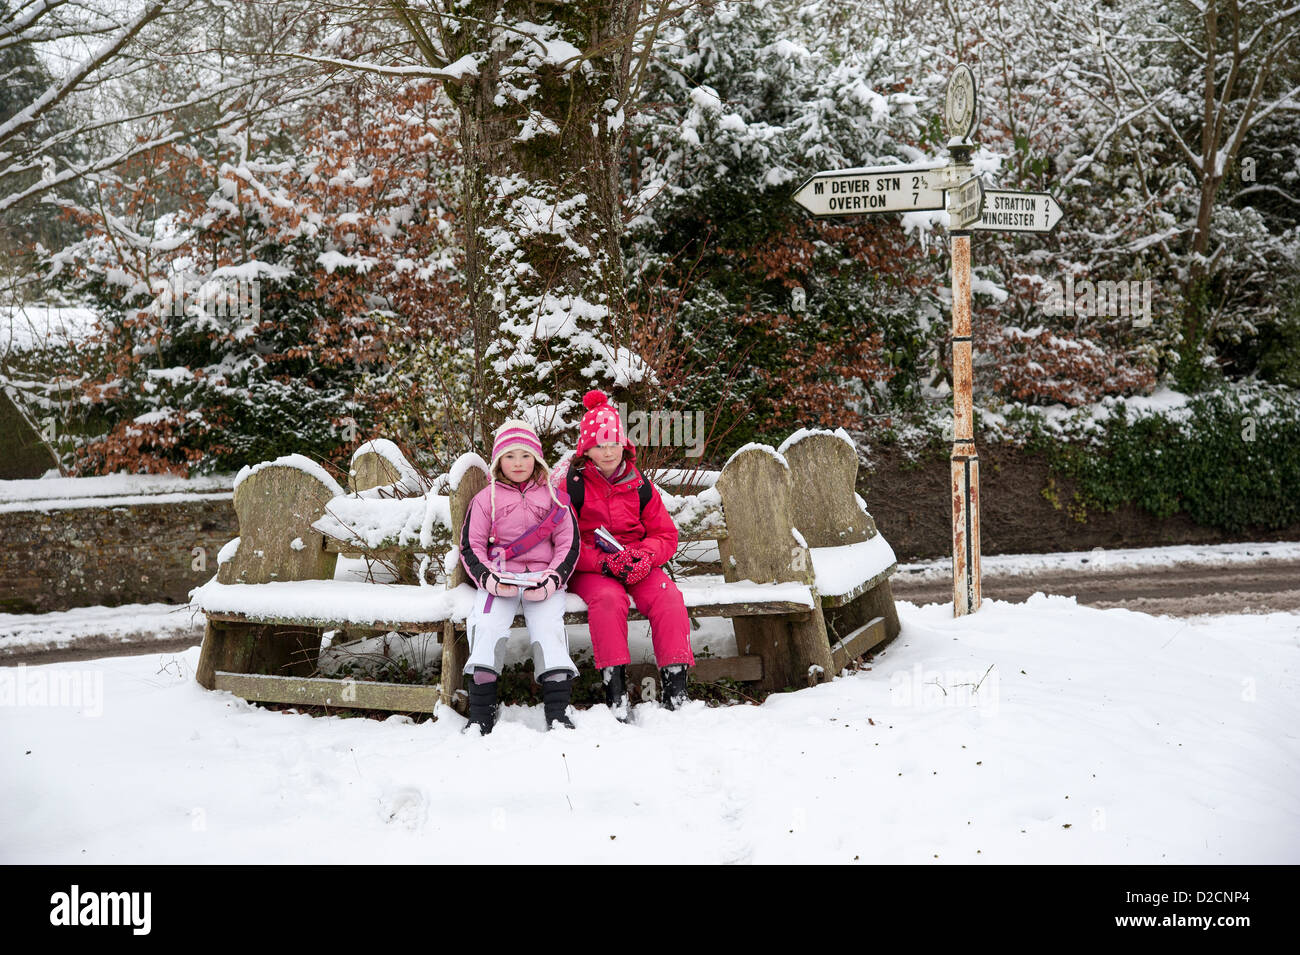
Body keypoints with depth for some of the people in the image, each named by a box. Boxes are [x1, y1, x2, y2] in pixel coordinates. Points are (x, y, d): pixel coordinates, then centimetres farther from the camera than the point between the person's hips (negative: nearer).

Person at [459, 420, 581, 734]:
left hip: (543, 577, 0)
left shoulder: (552, 497, 13)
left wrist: (552, 580, -9)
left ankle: (557, 711, -20)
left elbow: (568, 545, 9)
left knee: (548, 627, -24)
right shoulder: (486, 499, 12)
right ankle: (481, 713, -20)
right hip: (499, 578, 0)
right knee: (487, 625, -25)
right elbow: (471, 546, 8)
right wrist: (488, 579, -12)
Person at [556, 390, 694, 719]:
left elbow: (666, 535, 10)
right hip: (589, 569, -3)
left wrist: (644, 556, -13)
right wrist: (604, 562, -21)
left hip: (638, 566, 3)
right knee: (608, 598, -37)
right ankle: (614, 683, -35)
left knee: (668, 597, -27)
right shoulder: (569, 485, 0)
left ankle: (675, 680, -26)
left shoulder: (639, 485, 10)